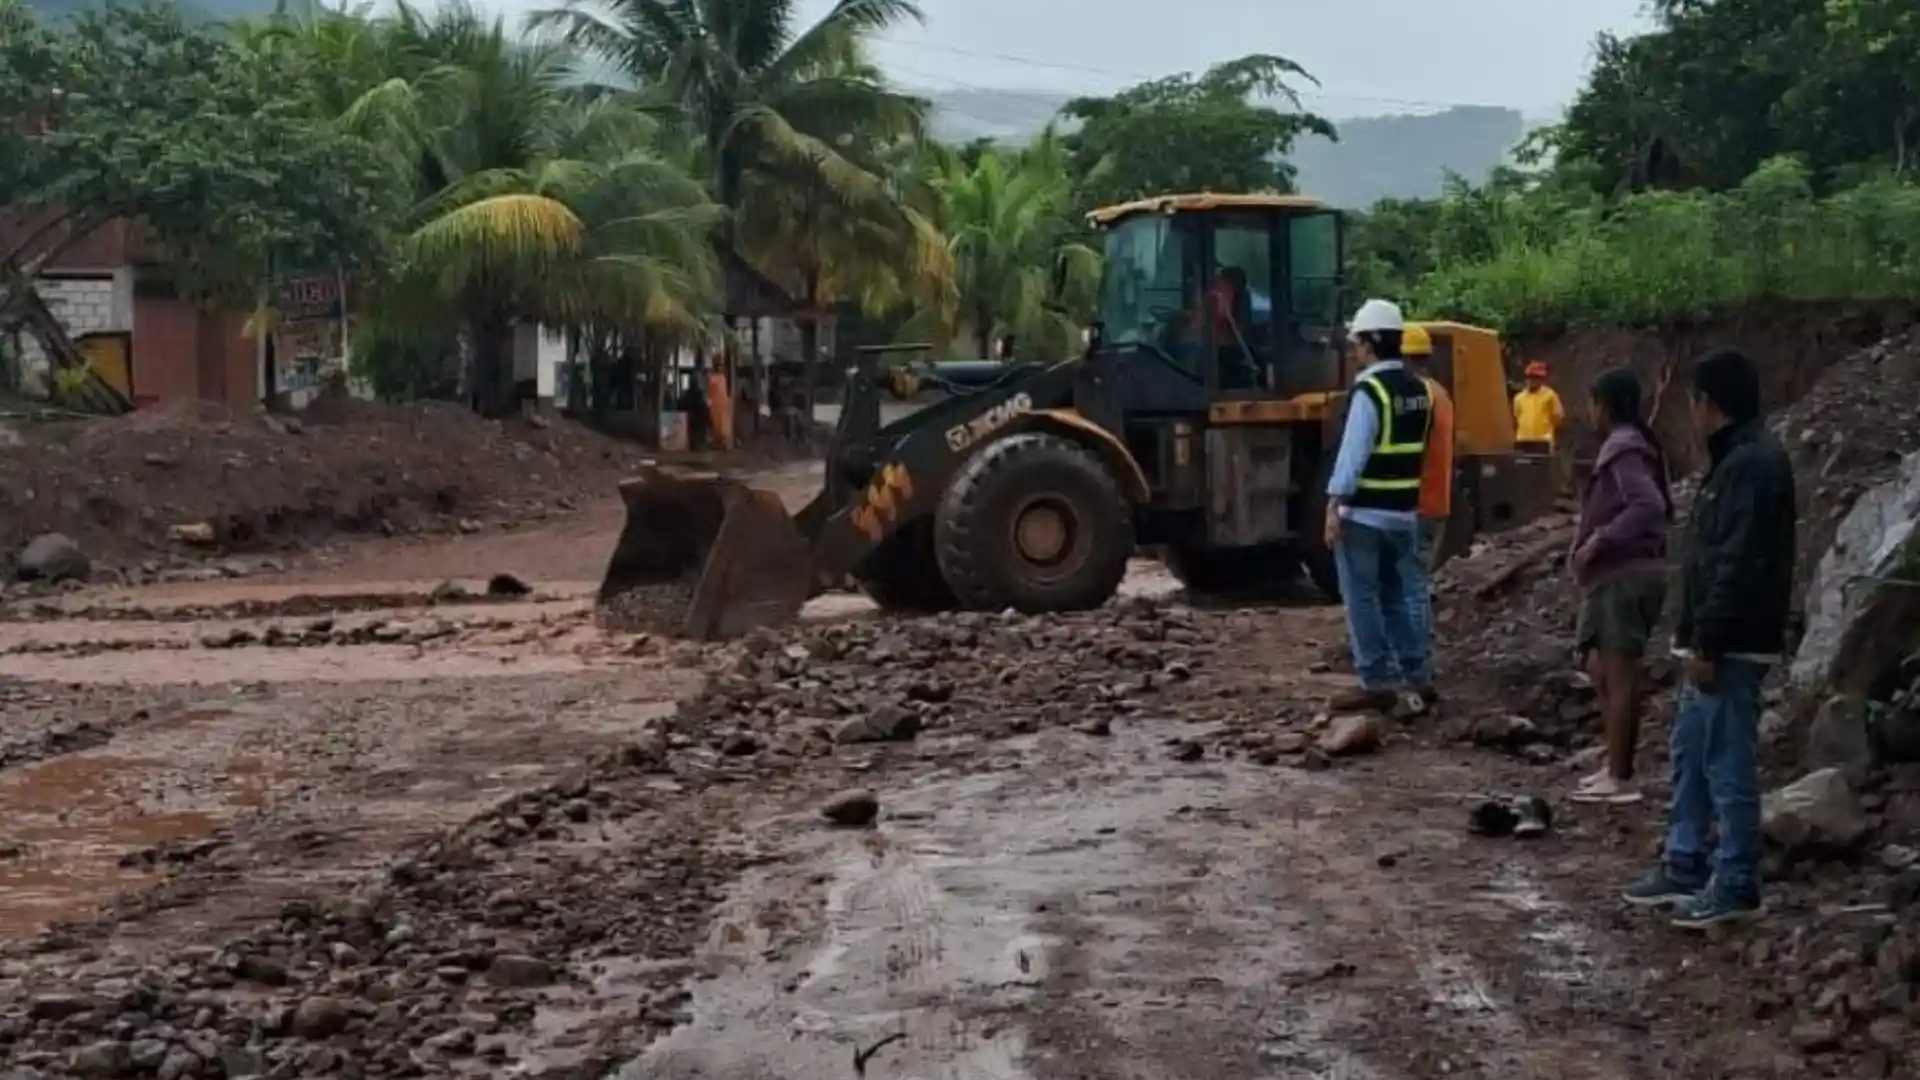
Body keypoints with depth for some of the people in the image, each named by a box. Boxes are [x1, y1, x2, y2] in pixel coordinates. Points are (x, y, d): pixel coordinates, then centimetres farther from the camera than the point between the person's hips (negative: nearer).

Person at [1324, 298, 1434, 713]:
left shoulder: (1369, 391, -16)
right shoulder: (1419, 390, 9)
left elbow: (1353, 452, -20)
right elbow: (1415, 448, 12)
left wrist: (1334, 505, -18)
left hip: (1363, 513, -8)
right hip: (1404, 512, 8)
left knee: (1362, 599, -1)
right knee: (1397, 595, 16)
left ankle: (1377, 683, -1)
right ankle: (1415, 674, 18)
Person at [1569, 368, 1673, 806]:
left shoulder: (1623, 450, -15)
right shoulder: (1631, 446, 15)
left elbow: (1648, 506, -28)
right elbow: (1656, 506, 20)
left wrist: (1600, 541, -24)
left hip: (1624, 576, -10)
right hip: (1620, 573, 10)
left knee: (1619, 675, -6)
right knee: (1604, 670, 17)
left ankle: (1620, 779, -2)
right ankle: (1616, 765, 23)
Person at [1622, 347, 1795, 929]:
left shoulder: (1753, 463, -18)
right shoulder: (1737, 457, 14)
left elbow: (1740, 565, -23)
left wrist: (1707, 642, -22)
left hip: (1731, 645, -11)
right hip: (1716, 640, 11)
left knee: (1728, 763, -4)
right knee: (1691, 755, 16)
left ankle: (1736, 887, 3)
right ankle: (1685, 866, 25)